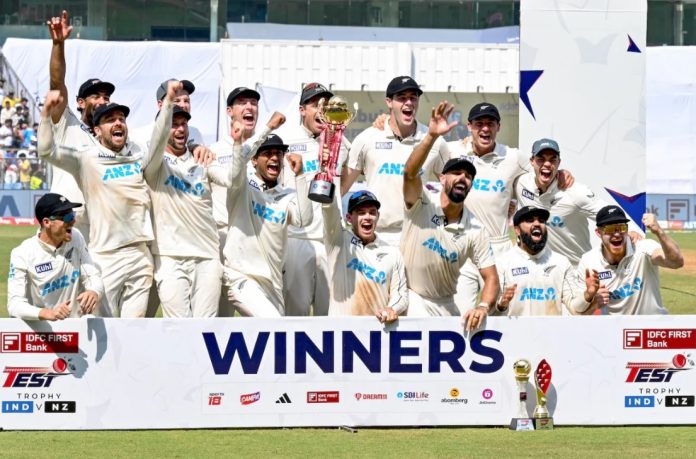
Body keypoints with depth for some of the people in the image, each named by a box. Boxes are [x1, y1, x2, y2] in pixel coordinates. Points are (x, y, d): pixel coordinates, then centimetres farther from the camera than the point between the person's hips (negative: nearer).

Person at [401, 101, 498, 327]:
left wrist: (483, 307, -27)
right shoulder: (422, 203, -11)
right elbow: (410, 173, -32)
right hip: (409, 300, -4)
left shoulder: (474, 231, -3)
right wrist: (432, 136, -47)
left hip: (445, 307, 4)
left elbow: (491, 278, -5)